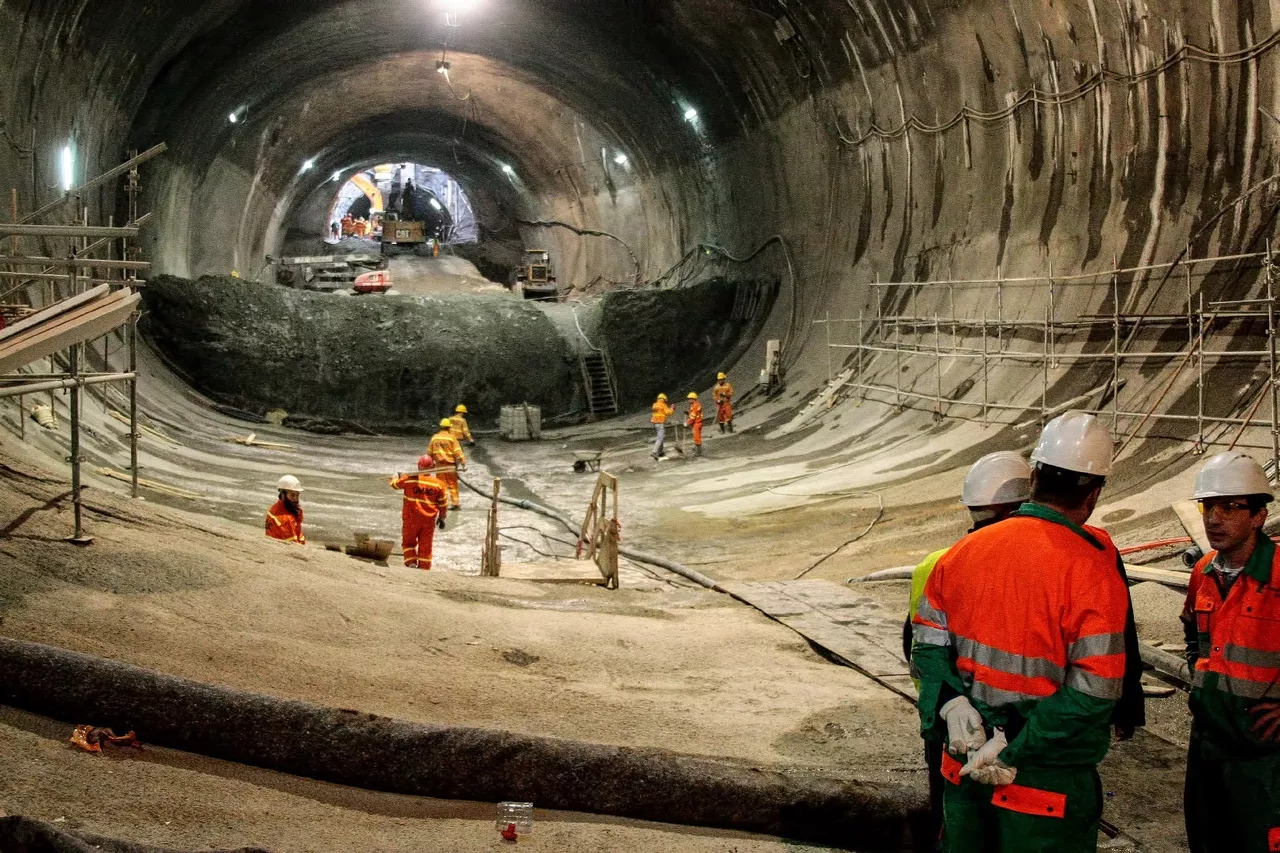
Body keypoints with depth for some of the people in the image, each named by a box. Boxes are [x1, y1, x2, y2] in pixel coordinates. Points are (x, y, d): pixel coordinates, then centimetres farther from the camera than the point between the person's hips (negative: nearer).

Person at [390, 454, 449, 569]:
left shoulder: (408, 479, -8)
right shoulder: (438, 484, -4)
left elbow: (394, 483, 11)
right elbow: (443, 503, 5)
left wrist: (396, 476, 35)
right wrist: (442, 518, 20)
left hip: (411, 518, -1)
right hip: (429, 520, 1)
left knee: (408, 542, 16)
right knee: (425, 546, 11)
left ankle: (411, 563, 0)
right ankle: (424, 568, 13)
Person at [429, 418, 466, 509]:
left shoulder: (434, 438, 1)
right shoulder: (451, 437, -10)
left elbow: (429, 452, 8)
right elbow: (457, 451, -15)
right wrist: (463, 463, -14)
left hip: (439, 465, 3)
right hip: (450, 465, -3)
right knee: (453, 485, 6)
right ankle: (455, 503, 5)